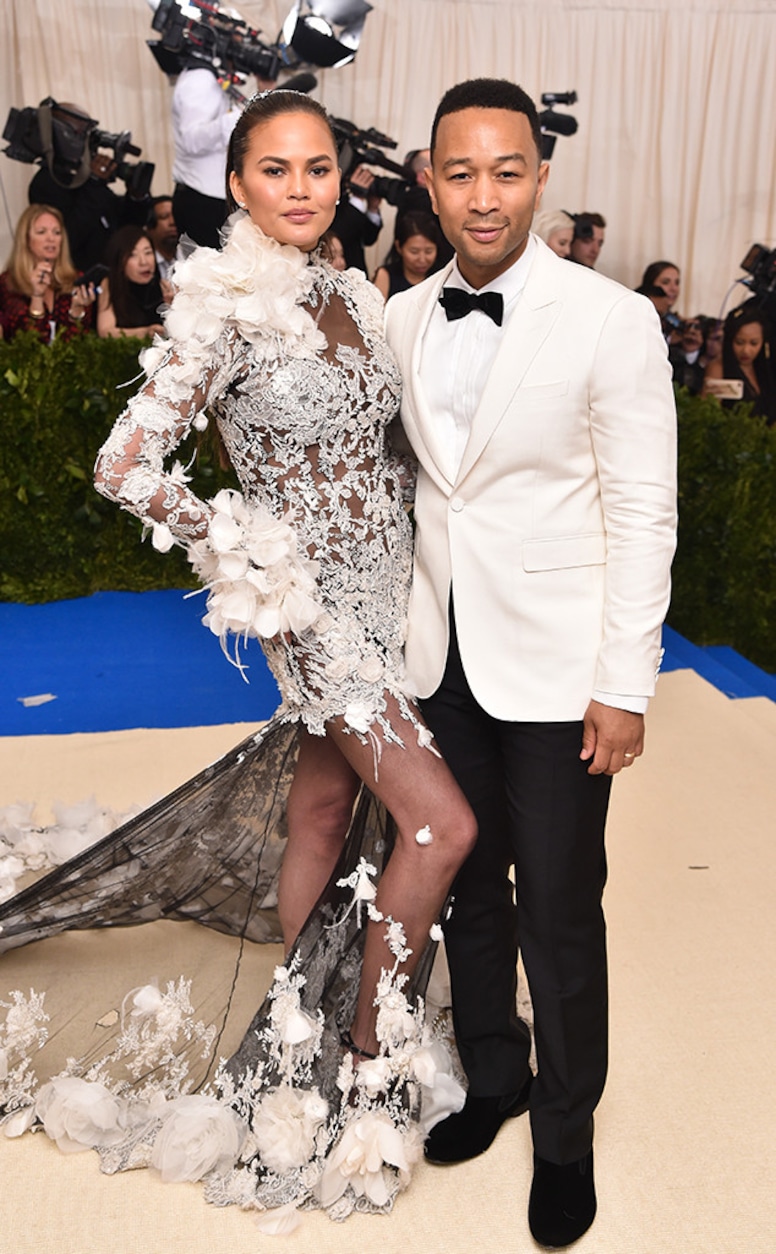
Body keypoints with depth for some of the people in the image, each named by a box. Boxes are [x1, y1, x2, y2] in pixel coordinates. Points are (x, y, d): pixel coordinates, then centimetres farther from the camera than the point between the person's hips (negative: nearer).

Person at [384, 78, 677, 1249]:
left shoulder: (612, 320, -10)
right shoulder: (401, 319, 3)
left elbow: (644, 512, -10)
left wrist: (624, 684, -11)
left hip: (555, 668, -4)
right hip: (440, 658, 5)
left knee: (560, 913, 8)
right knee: (470, 888, 19)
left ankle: (566, 1130, 32)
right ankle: (491, 1075, 42)